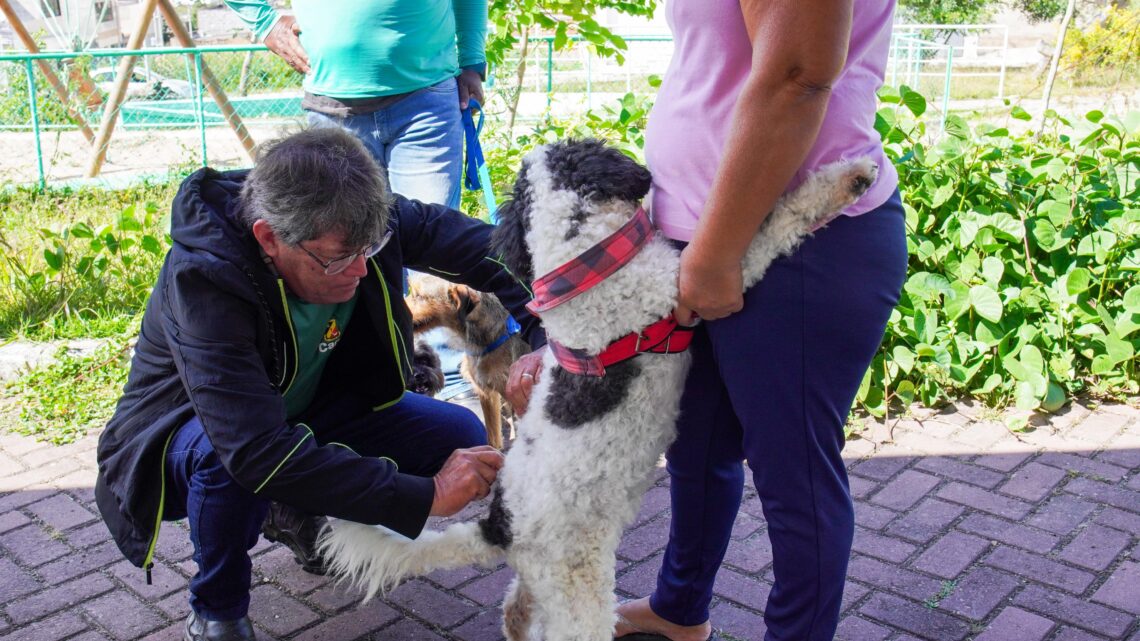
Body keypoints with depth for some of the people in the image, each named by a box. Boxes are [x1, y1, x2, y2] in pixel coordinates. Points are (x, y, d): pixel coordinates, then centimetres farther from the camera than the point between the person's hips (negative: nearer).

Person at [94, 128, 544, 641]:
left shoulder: (347, 220, -23)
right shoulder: (201, 279, -38)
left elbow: (462, 238, -14)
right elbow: (258, 452, -45)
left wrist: (541, 333, -31)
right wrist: (425, 496, -43)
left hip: (307, 411, 5)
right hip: (188, 434, -5)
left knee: (460, 436, -13)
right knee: (225, 456, -40)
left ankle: (310, 522, 13)